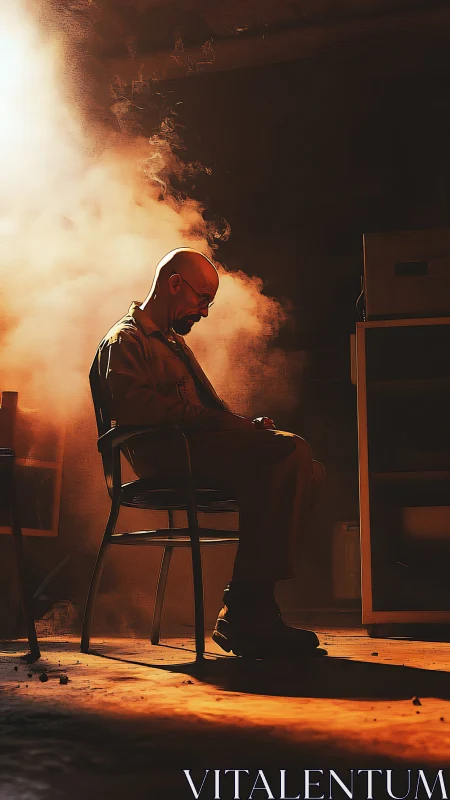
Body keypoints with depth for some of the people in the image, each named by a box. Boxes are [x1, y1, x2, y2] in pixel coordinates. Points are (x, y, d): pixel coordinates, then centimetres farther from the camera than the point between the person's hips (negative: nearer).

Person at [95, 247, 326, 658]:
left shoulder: (175, 342, 33)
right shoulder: (125, 339, 3)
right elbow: (134, 406, -16)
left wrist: (246, 424, 6)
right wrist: (218, 420, -18)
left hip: (198, 447, 9)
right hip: (167, 456, -9)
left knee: (309, 470, -11)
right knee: (292, 450, -27)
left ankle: (249, 611, -17)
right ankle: (246, 611, -27)